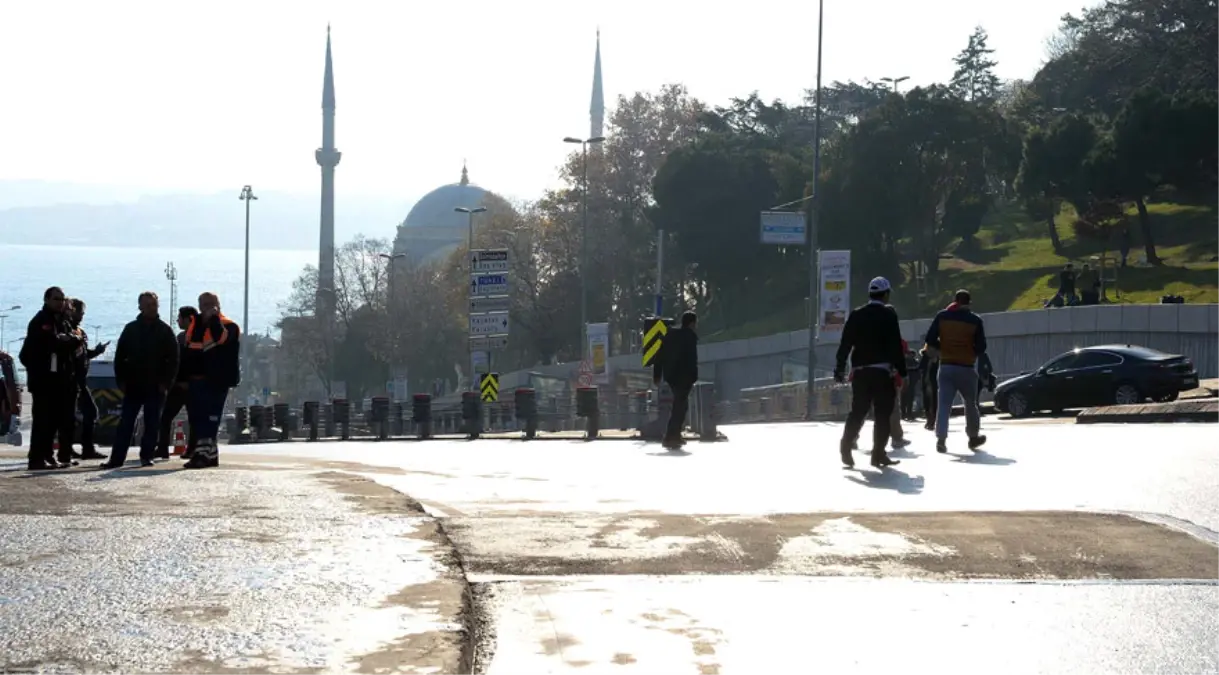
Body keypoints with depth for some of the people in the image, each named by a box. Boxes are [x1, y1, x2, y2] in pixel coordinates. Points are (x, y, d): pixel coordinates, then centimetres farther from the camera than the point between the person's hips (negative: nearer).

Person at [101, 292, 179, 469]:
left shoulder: (165, 331, 3)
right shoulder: (131, 329, 7)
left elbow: (173, 359, 1)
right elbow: (119, 356, 9)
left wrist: (166, 382, -7)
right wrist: (121, 380, 0)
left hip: (155, 387, -1)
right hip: (133, 386, 1)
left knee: (151, 424, 2)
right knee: (125, 423, -1)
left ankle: (146, 456, 9)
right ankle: (116, 458, -2)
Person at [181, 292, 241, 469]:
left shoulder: (229, 326, -3)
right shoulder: (194, 325, 17)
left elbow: (221, 338, -27)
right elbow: (187, 352, 22)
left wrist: (214, 318, -20)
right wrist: (183, 377, 18)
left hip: (217, 381, -7)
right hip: (196, 380, 7)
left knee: (208, 419, -13)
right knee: (196, 419, 8)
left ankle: (202, 453, -17)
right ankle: (210, 454, 15)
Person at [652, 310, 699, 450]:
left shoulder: (670, 335, 16)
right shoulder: (690, 336, -7)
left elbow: (660, 356, 14)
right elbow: (692, 359, -16)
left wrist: (657, 375, 16)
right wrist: (693, 378, -15)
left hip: (670, 375, 8)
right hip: (683, 376, -8)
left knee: (680, 404, 21)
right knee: (680, 406, -6)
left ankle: (675, 435, 21)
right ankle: (670, 438, -14)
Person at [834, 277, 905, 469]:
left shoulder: (856, 316, 7)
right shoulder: (889, 315, -5)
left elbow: (845, 344, 6)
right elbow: (896, 346, -9)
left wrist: (840, 368, 10)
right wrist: (902, 371, -6)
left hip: (859, 371, 4)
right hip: (882, 371, -4)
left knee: (857, 410, 12)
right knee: (883, 413, 2)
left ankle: (846, 445, 2)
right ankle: (878, 453, 0)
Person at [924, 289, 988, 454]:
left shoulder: (942, 316, 0)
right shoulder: (975, 320, -5)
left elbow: (930, 340, -2)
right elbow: (981, 347, -6)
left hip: (946, 367, 1)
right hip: (966, 368, -1)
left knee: (943, 404, 0)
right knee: (970, 403, 17)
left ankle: (941, 439, -13)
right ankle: (973, 437, 28)